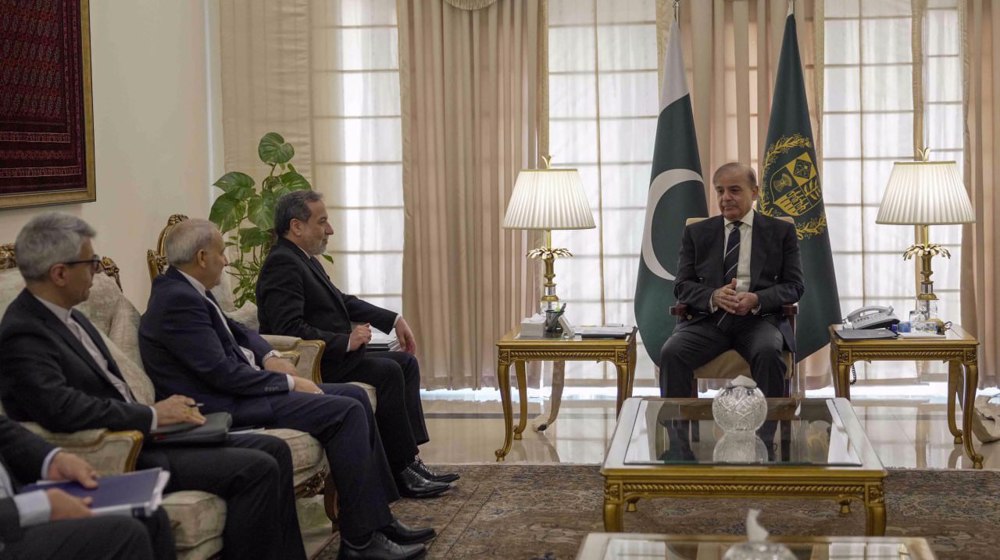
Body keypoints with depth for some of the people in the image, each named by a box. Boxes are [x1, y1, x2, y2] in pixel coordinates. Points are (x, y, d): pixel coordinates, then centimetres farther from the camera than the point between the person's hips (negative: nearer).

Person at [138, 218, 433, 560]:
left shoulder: (188, 290, 11)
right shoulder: (178, 300, -20)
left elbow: (237, 332, 24)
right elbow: (223, 374, -24)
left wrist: (269, 357, 4)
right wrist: (290, 383, -14)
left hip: (238, 388, 11)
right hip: (225, 408, -11)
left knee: (355, 396, 7)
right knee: (346, 412, -17)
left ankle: (379, 518, 7)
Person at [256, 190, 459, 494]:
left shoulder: (305, 260, 14)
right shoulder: (282, 264, -18)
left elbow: (343, 300, 24)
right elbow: (290, 329, -28)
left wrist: (394, 320, 14)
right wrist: (346, 341, -23)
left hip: (332, 354, 11)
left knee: (406, 362, 6)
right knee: (387, 371, -23)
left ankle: (408, 460, -2)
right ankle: (402, 468, -14)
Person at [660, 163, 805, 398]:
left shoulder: (781, 231, 12)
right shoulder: (696, 233, 15)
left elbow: (794, 286, 7)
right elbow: (682, 286, 10)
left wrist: (757, 299, -14)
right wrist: (714, 297, -13)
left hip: (758, 317, -1)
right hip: (708, 318, 1)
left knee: (768, 353, -35)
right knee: (671, 353, -28)